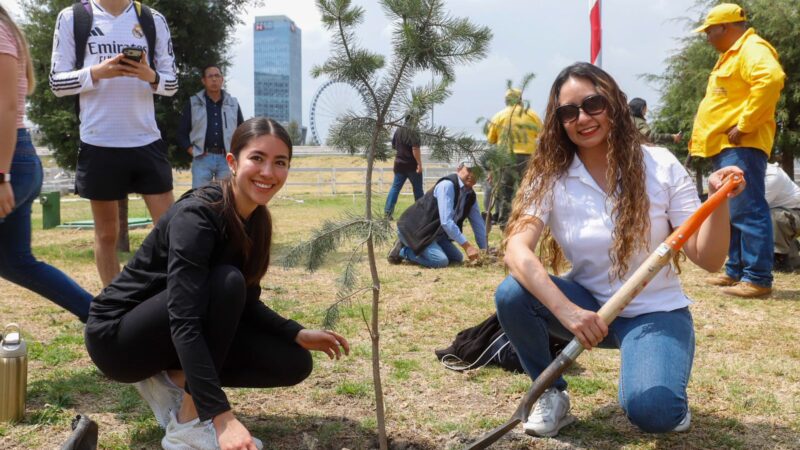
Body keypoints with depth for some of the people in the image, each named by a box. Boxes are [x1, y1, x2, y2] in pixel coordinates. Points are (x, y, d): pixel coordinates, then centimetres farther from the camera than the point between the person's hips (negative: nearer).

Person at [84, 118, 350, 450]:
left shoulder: (255, 219, -3)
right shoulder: (197, 215, -27)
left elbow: (245, 303, 7)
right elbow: (183, 321, -35)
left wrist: (297, 333, -8)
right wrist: (221, 416, -42)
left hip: (167, 334, 7)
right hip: (117, 336, -7)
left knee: (294, 363, -5)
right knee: (226, 282, -32)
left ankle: (171, 380, 5)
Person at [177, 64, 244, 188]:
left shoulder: (233, 103, 12)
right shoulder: (193, 103, 8)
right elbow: (182, 133, 9)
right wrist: (192, 151, -3)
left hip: (227, 158, 2)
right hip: (202, 158, -1)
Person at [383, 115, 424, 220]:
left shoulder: (398, 131, 7)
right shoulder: (413, 133, -13)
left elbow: (393, 146, 16)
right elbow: (415, 149, -21)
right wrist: (419, 164, -20)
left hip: (399, 164, 5)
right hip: (412, 165, -5)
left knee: (395, 187, 6)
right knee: (418, 189, 8)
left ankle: (387, 211, -2)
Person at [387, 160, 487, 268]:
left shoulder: (471, 196, 4)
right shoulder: (447, 185, -23)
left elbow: (478, 224, 11)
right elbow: (446, 221, -29)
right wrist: (467, 246, -28)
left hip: (434, 232, 10)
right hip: (414, 228, -10)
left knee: (457, 258, 11)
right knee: (441, 261, -25)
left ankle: (415, 249, 17)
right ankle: (402, 250, -4)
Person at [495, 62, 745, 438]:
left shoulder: (660, 167, -11)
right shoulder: (550, 177, -9)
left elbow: (708, 260, -11)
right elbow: (516, 249, -25)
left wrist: (719, 201, -30)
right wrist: (567, 311, -39)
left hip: (654, 313, -2)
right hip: (589, 305, 2)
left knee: (650, 411, -29)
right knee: (512, 294, -27)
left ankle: (665, 395, 10)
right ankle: (552, 394, -1)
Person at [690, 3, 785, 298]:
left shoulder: (752, 49, -9)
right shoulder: (732, 55, 24)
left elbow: (771, 79, -28)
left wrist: (744, 125, -25)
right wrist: (701, 140, 19)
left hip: (740, 146, -11)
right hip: (725, 146, 11)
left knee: (747, 211, -12)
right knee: (731, 213, 13)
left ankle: (758, 278, -10)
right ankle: (736, 271, 19)